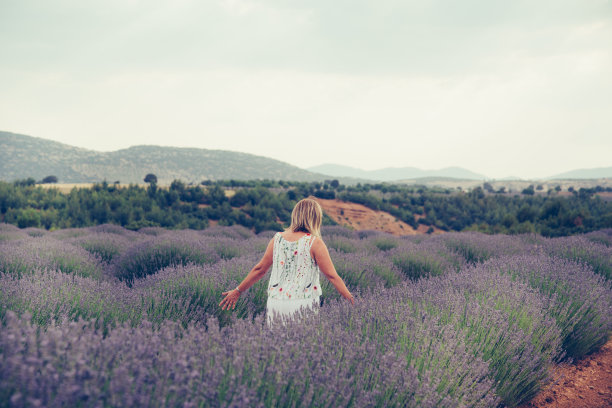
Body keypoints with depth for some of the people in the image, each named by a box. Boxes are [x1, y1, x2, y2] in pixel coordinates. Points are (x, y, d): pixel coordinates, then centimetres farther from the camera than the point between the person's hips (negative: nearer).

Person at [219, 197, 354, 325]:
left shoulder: (277, 239, 5)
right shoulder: (314, 243, -6)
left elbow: (260, 269, 10)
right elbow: (332, 276, -6)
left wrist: (238, 291, 21)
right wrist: (351, 299, 2)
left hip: (276, 302, 4)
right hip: (302, 303, -4)